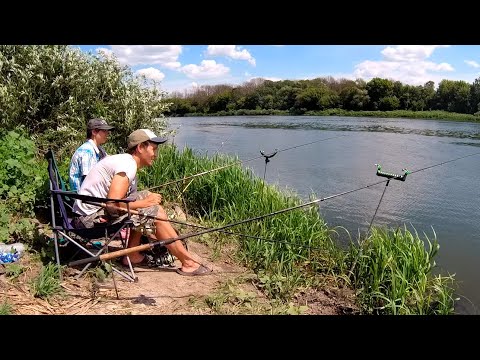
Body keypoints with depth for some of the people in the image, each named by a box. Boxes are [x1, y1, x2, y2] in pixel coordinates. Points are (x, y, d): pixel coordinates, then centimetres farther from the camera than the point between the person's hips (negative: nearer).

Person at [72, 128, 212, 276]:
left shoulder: (124, 160, 14)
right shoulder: (127, 164, -17)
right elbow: (113, 205, -27)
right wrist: (145, 202, -12)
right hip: (91, 217, -10)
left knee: (146, 196, 11)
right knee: (155, 212, -12)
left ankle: (132, 255, 11)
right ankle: (188, 262, -4)